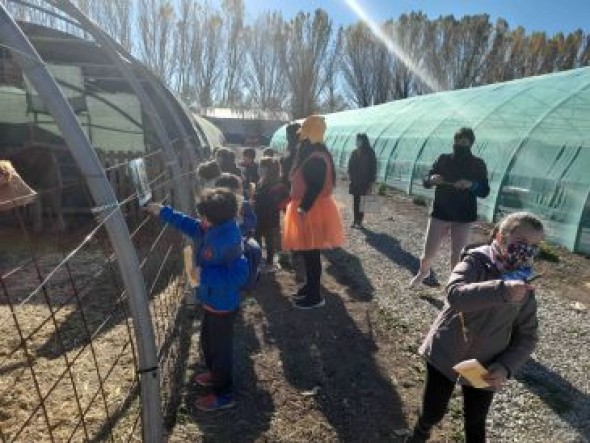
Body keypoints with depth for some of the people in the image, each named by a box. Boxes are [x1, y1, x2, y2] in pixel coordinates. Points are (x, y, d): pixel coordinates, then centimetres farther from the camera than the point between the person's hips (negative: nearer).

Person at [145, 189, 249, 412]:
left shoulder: (227, 241, -33)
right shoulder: (214, 229, -5)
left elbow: (238, 276, -33)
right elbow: (191, 225, 12)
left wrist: (204, 274, -29)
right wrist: (164, 212, 13)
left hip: (222, 304, -10)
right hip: (213, 300, 10)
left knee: (220, 347, 8)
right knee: (208, 339, 27)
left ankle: (224, 395, 27)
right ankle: (216, 374, 50)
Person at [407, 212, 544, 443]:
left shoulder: (525, 289, -3)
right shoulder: (475, 262, -15)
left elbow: (526, 336, 1)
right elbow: (455, 294, -34)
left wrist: (506, 366, -13)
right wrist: (501, 290, -45)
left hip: (484, 369, 3)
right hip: (445, 355, -3)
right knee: (433, 413, 13)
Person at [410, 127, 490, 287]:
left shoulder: (478, 164, -2)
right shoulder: (443, 159, 1)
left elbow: (484, 192, -5)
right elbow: (425, 182, 3)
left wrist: (472, 184, -26)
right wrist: (431, 179, -21)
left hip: (463, 216, -1)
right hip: (440, 213, 1)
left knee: (457, 255, 3)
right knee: (428, 253, 2)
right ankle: (423, 272, 34)